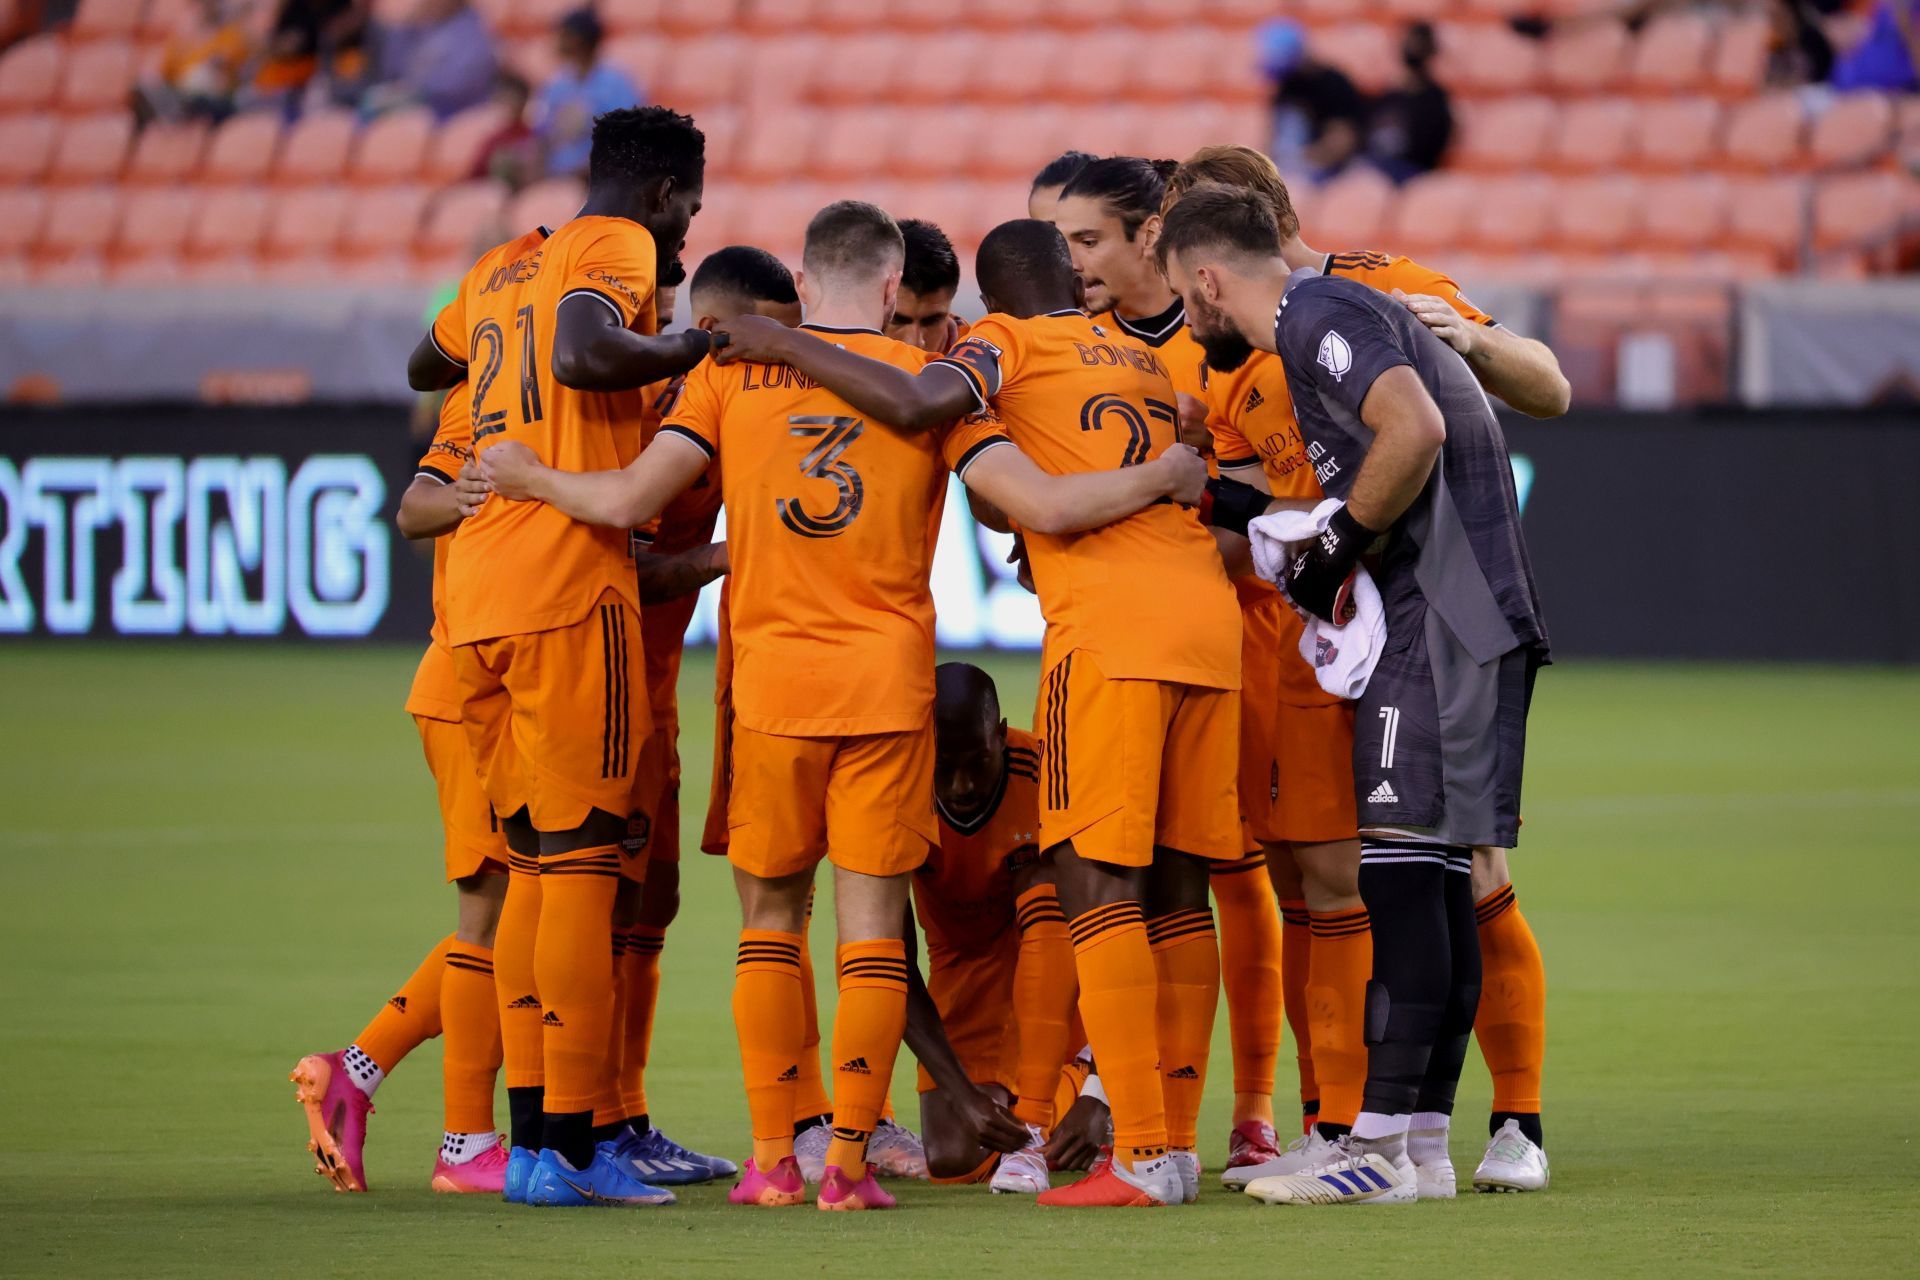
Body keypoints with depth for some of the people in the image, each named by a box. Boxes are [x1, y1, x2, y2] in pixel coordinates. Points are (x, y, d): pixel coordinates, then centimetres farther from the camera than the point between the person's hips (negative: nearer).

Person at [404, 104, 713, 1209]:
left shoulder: (503, 269, 23)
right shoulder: (617, 247, -2)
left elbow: (426, 366, 40)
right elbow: (585, 354, -21)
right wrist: (698, 347, -10)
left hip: (479, 597, 8)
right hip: (569, 583, -8)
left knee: (535, 861, 13)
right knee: (584, 861, -7)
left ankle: (531, 1133, 12)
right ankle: (570, 1144, -9)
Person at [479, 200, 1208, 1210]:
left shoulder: (730, 370, 1)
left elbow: (627, 501, -5)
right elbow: (1044, 505, -9)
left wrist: (531, 479, 13)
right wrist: (1166, 476, 6)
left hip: (772, 682, 1)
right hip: (889, 684, -1)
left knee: (769, 921, 11)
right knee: (872, 925, 3)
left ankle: (772, 1158, 7)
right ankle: (849, 1162, -2)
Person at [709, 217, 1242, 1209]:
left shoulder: (1010, 345, 5)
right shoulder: (1147, 359, 25)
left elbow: (914, 403, -13)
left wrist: (786, 347, -3)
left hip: (1110, 625, -7)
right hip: (1210, 616, 7)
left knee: (1097, 884, -6)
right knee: (1176, 891, 11)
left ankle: (1141, 1156, -13)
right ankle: (1177, 1141, 11)